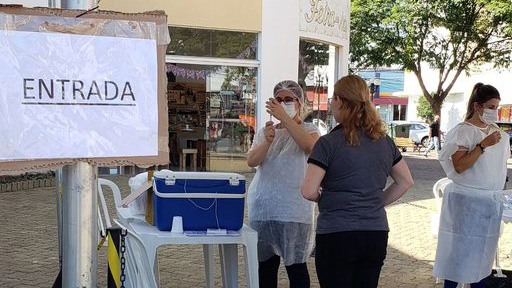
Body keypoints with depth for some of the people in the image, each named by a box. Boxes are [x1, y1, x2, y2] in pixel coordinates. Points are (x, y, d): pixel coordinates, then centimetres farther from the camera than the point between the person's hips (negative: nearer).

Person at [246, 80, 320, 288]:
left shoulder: (309, 130, 1)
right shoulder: (264, 132, 12)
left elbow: (310, 146, -24)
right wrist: (267, 142, -24)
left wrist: (284, 117, -30)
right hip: (262, 208, 4)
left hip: (294, 211, -4)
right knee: (265, 264, 12)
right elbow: (251, 161, -4)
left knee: (295, 266, 0)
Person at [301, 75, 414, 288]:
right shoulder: (385, 141, 5)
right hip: (376, 235, 5)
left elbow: (308, 192, -15)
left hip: (336, 236, -5)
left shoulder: (328, 143, -11)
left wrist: (325, 198, 4)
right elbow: (406, 182, 15)